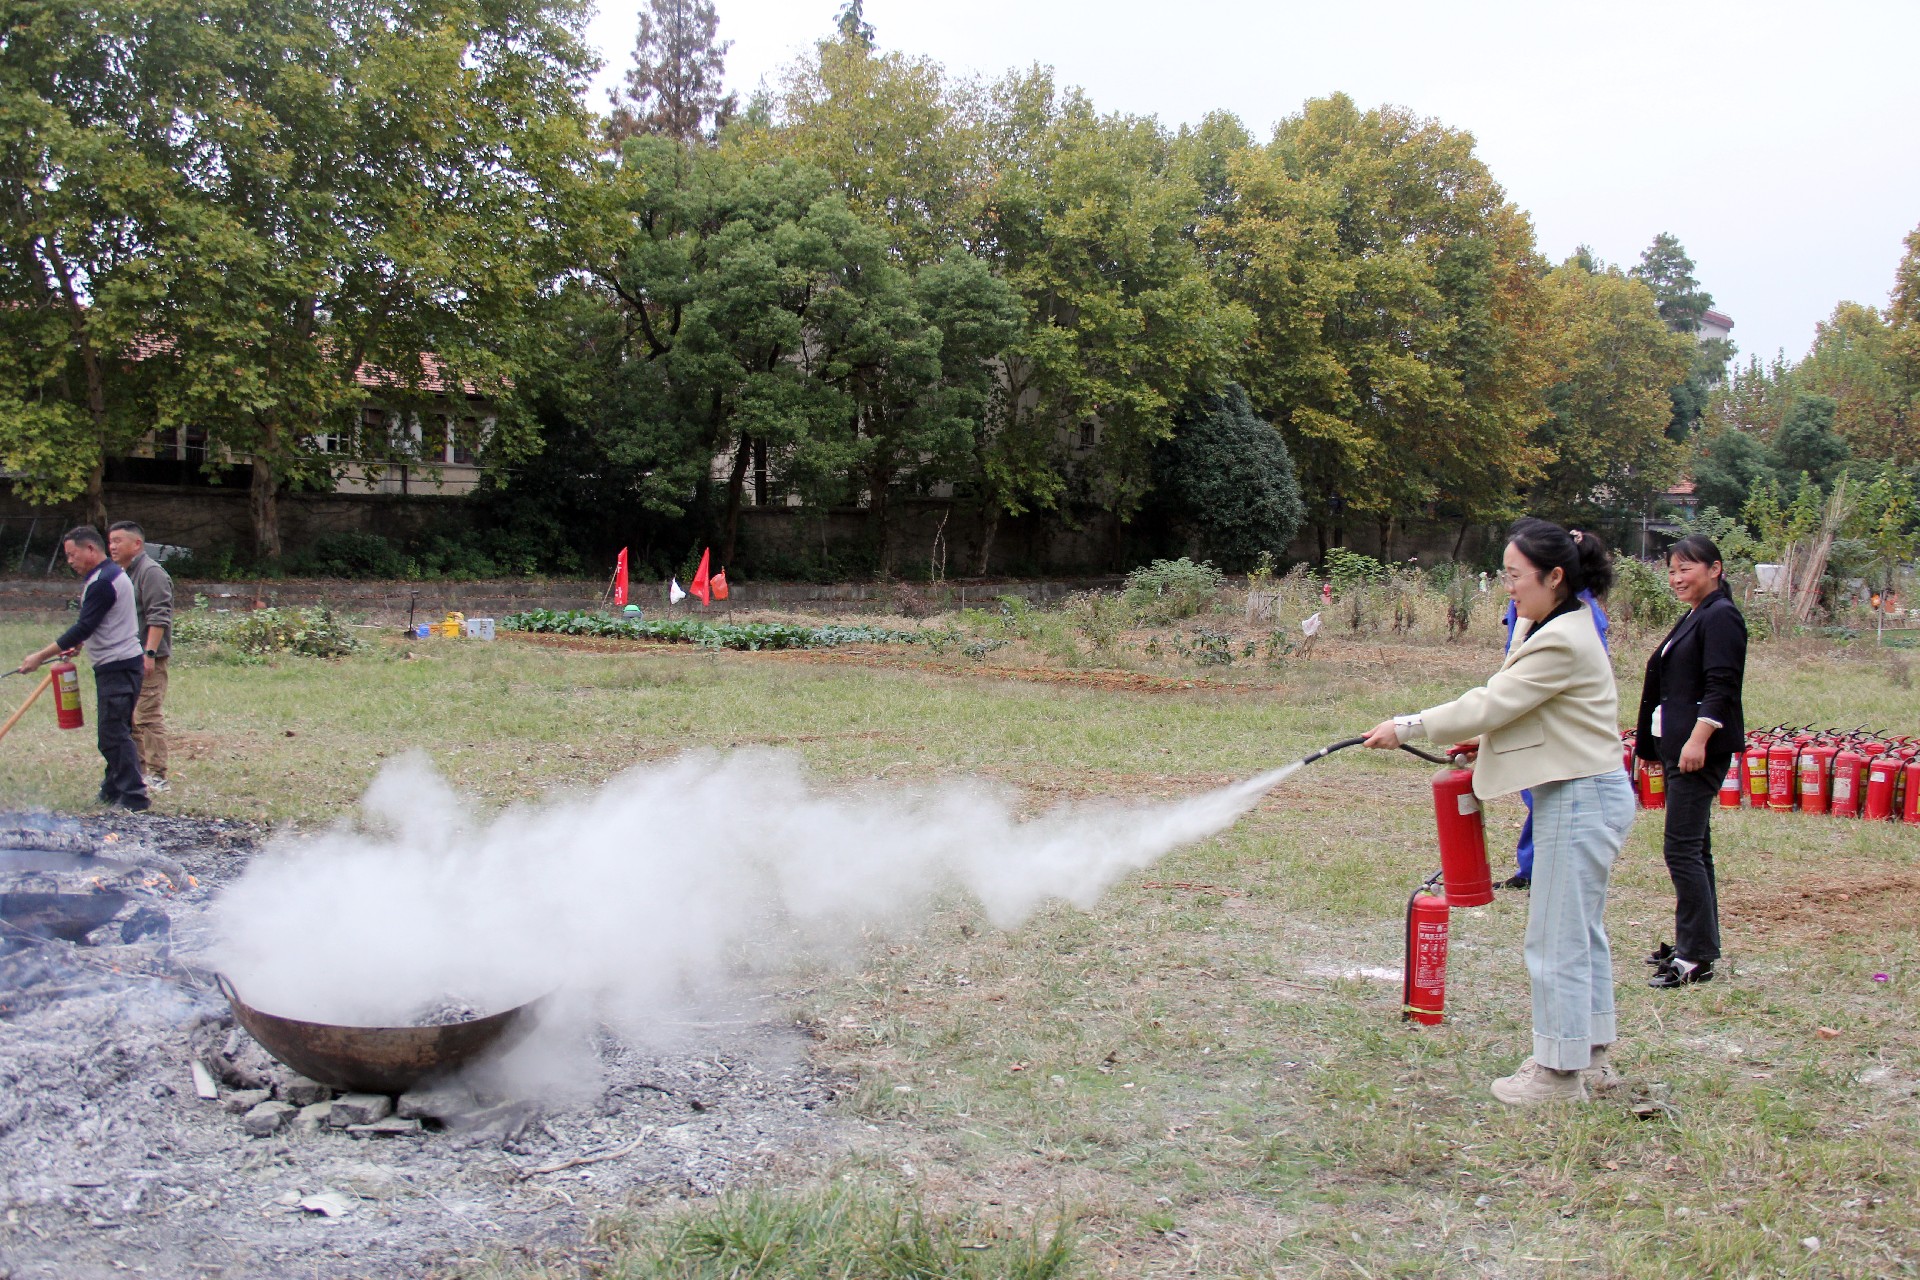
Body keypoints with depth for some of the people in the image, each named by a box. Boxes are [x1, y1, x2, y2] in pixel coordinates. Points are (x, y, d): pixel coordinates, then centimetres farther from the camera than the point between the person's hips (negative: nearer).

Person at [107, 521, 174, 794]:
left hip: (147, 660, -10)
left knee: (148, 717, -10)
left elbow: (159, 617, -19)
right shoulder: (122, 574, 19)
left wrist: (149, 653, -25)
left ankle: (157, 777, -8)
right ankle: (138, 771, 20)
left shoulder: (151, 573, -12)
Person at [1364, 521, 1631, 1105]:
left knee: (1557, 937, -3)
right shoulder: (1551, 629, 12)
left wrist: (1408, 727, -13)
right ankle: (1591, 1055, 29)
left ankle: (1560, 1072, 6)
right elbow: (1511, 702, 18)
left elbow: (1491, 704, -19)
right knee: (1581, 931, 18)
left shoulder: (1561, 642, -21)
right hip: (1583, 794, 11)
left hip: (1582, 799, -11)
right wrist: (1487, 739, 3)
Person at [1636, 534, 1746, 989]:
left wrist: (1697, 740, -26)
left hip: (1700, 750, -11)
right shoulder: (1693, 618, 19)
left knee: (1683, 848, -11)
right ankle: (1695, 943, 22)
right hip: (1679, 747, 11)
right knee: (1694, 846, 14)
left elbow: (1720, 688, -20)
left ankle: (1696, 957, -8)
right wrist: (1658, 743, 23)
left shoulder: (1721, 617, -11)